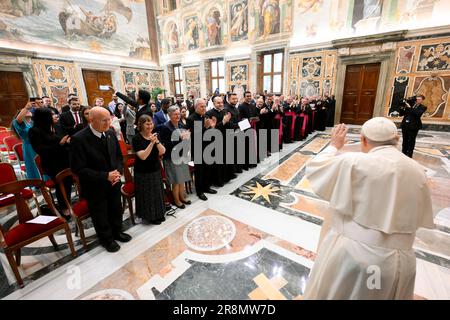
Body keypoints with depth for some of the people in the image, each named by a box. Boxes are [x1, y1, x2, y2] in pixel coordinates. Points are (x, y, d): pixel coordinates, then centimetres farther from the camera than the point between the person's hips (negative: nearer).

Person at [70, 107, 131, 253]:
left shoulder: (110, 133, -6)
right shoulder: (78, 139, -22)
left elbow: (119, 156, 6)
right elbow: (78, 169, -20)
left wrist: (118, 172, -12)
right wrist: (105, 176, -25)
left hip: (114, 182, 5)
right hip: (95, 186, -5)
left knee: (116, 209, 22)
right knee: (100, 215, 16)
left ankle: (117, 232, 47)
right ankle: (107, 239, 40)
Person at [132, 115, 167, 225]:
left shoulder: (154, 135, 2)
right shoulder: (137, 138, -13)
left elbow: (162, 152, -6)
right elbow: (143, 156, -22)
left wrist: (157, 141, -21)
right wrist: (151, 143, -28)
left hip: (156, 169, 5)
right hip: (143, 172, -5)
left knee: (157, 192, 16)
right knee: (147, 194, 8)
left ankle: (158, 214, 35)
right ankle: (149, 216, 28)